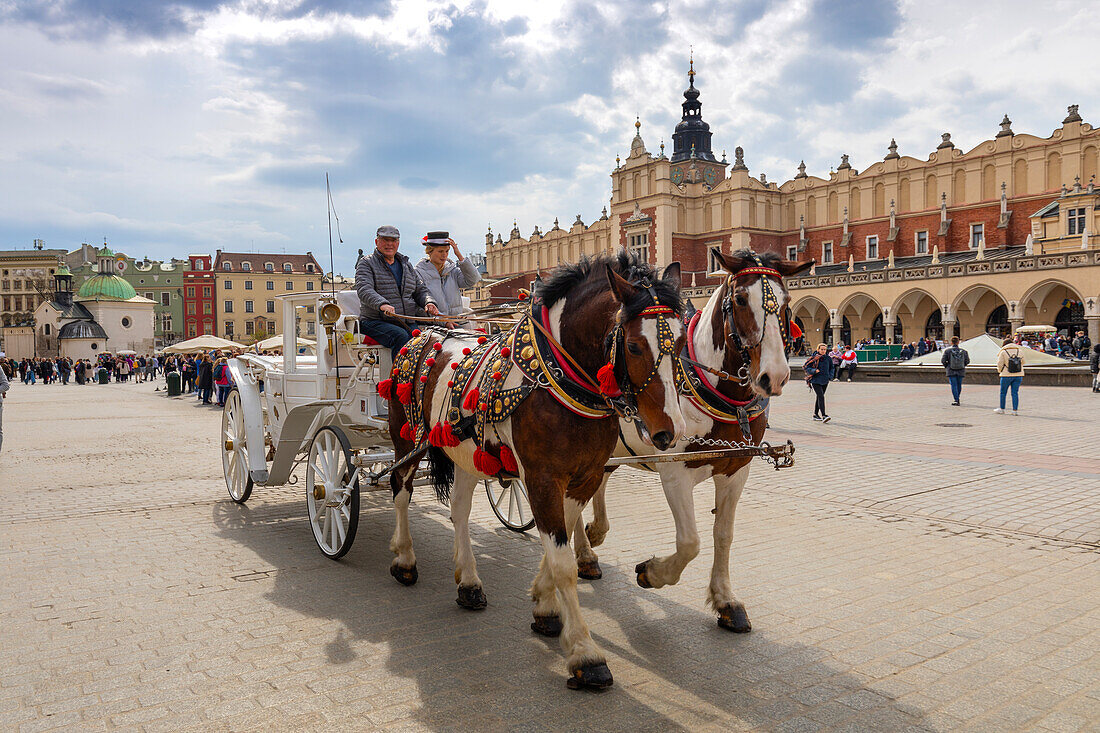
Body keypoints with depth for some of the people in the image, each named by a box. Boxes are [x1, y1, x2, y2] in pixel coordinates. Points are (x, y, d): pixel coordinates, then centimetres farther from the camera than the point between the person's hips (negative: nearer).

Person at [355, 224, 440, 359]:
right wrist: (382, 304, -33)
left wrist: (428, 302, -3)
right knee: (401, 337, -35)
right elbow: (364, 290, -12)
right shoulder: (366, 264, 5)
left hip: (407, 322, 4)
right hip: (375, 322, -4)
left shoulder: (407, 265, 22)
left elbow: (421, 290, 23)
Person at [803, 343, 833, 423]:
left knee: (819, 397, 14)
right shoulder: (814, 358, -7)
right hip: (816, 381, -5)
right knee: (821, 396, -16)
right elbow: (806, 367, -5)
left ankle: (815, 414, 25)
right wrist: (814, 371, -19)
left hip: (825, 381, 5)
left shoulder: (828, 359, 6)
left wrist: (830, 377, 6)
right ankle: (824, 416, -21)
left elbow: (831, 368, 20)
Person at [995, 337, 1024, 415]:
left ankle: (1002, 409, 16)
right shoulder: (1020, 351, 4)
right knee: (1015, 393, 6)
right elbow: (1023, 362, 14)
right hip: (1018, 375, 3)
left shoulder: (1003, 352, -8)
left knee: (1003, 392, 9)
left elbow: (1000, 363, -9)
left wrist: (999, 371, 9)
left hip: (1006, 375, -3)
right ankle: (1015, 410, 5)